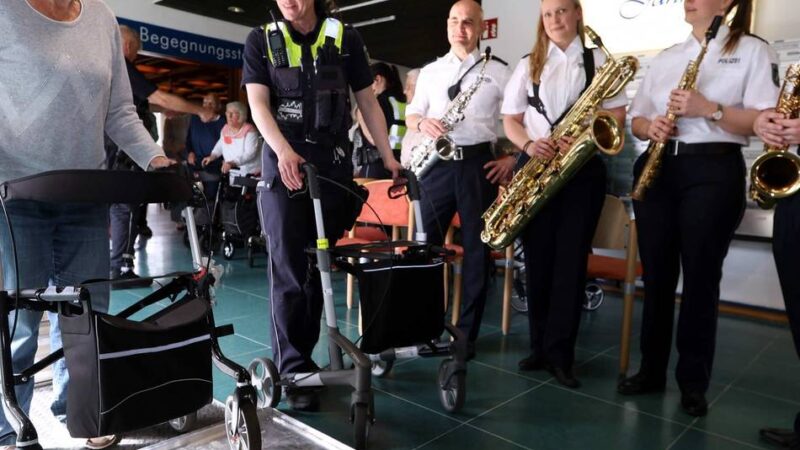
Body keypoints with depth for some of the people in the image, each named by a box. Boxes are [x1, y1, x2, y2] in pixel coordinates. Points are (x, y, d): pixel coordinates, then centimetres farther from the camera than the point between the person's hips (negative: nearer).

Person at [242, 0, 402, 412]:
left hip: (333, 165, 2)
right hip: (283, 166, -1)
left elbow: (367, 101, 7)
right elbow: (258, 103, -5)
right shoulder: (261, 40, 5)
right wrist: (283, 150, -24)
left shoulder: (345, 38, 7)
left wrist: (388, 157, -2)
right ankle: (292, 368, 6)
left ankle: (303, 356, 23)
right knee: (289, 272, -3)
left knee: (321, 267, 7)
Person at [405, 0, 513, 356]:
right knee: (426, 243, 3)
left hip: (478, 163, -2)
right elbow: (410, 114, 16)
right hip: (437, 163, 2)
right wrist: (422, 123, -6)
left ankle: (467, 332, 12)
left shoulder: (498, 72, 6)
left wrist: (513, 158, -6)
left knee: (476, 249, 2)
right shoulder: (430, 71, 15)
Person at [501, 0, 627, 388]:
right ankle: (540, 345, 16)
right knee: (538, 257, 3)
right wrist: (528, 144, -11)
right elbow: (510, 119, 10)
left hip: (583, 167, -1)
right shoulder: (528, 65, 13)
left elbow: (617, 114, 3)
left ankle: (560, 353, 4)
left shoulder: (597, 60, 9)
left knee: (571, 259, -4)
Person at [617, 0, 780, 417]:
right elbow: (636, 119, 17)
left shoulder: (753, 51, 4)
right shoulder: (665, 58, 17)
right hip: (657, 169, 4)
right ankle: (651, 369, 20)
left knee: (700, 278, 0)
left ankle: (693, 381, 14)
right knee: (656, 275, 7)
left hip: (714, 171, -4)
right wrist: (650, 126, -5)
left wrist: (708, 108, -19)